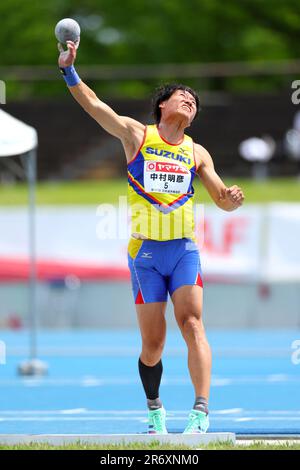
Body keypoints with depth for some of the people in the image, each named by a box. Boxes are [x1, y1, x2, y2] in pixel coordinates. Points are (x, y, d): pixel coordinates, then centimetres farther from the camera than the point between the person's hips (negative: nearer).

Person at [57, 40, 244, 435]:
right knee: (153, 343, -1)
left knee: (191, 323, -18)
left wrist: (233, 198, -9)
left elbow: (223, 200, 14)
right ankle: (154, 409, 24)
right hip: (145, 250, -1)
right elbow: (93, 104, -2)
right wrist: (68, 68, -13)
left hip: (184, 248, 1)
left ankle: (201, 412, -26)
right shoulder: (136, 134, 5)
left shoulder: (197, 153, 11)